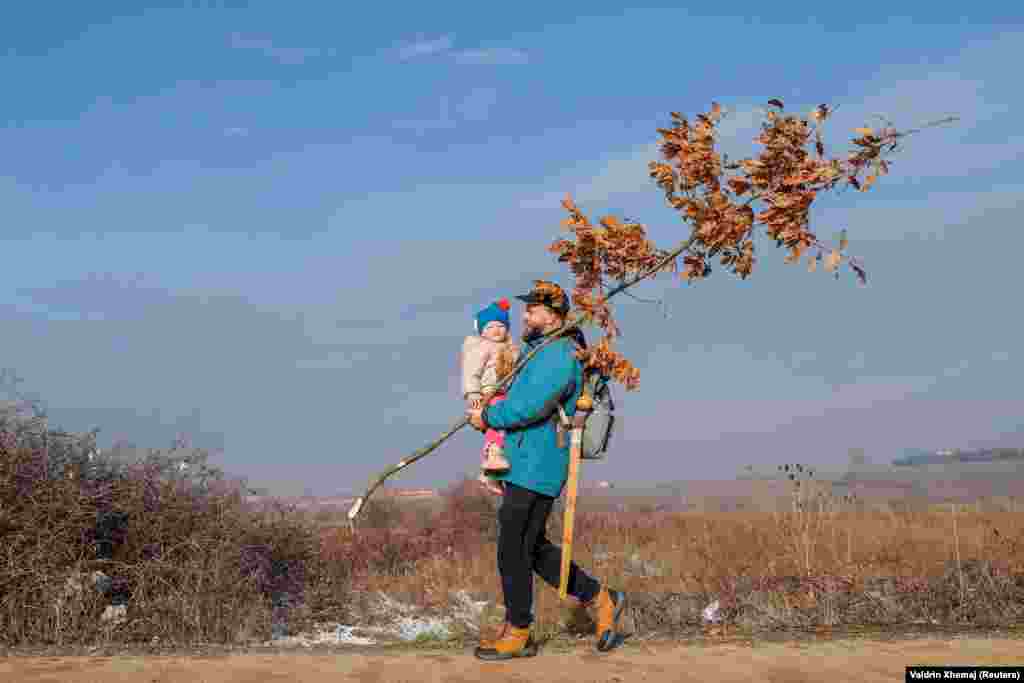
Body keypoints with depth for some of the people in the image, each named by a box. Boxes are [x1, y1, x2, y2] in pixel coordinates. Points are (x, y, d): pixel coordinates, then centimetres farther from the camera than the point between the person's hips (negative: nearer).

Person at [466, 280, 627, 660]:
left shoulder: (560, 357, -16)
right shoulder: (536, 351, 17)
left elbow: (529, 407, -26)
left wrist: (488, 417, -11)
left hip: (534, 470, -10)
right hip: (522, 467, 10)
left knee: (513, 551, -3)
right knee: (533, 549, 15)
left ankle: (518, 634, 10)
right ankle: (601, 600, 24)